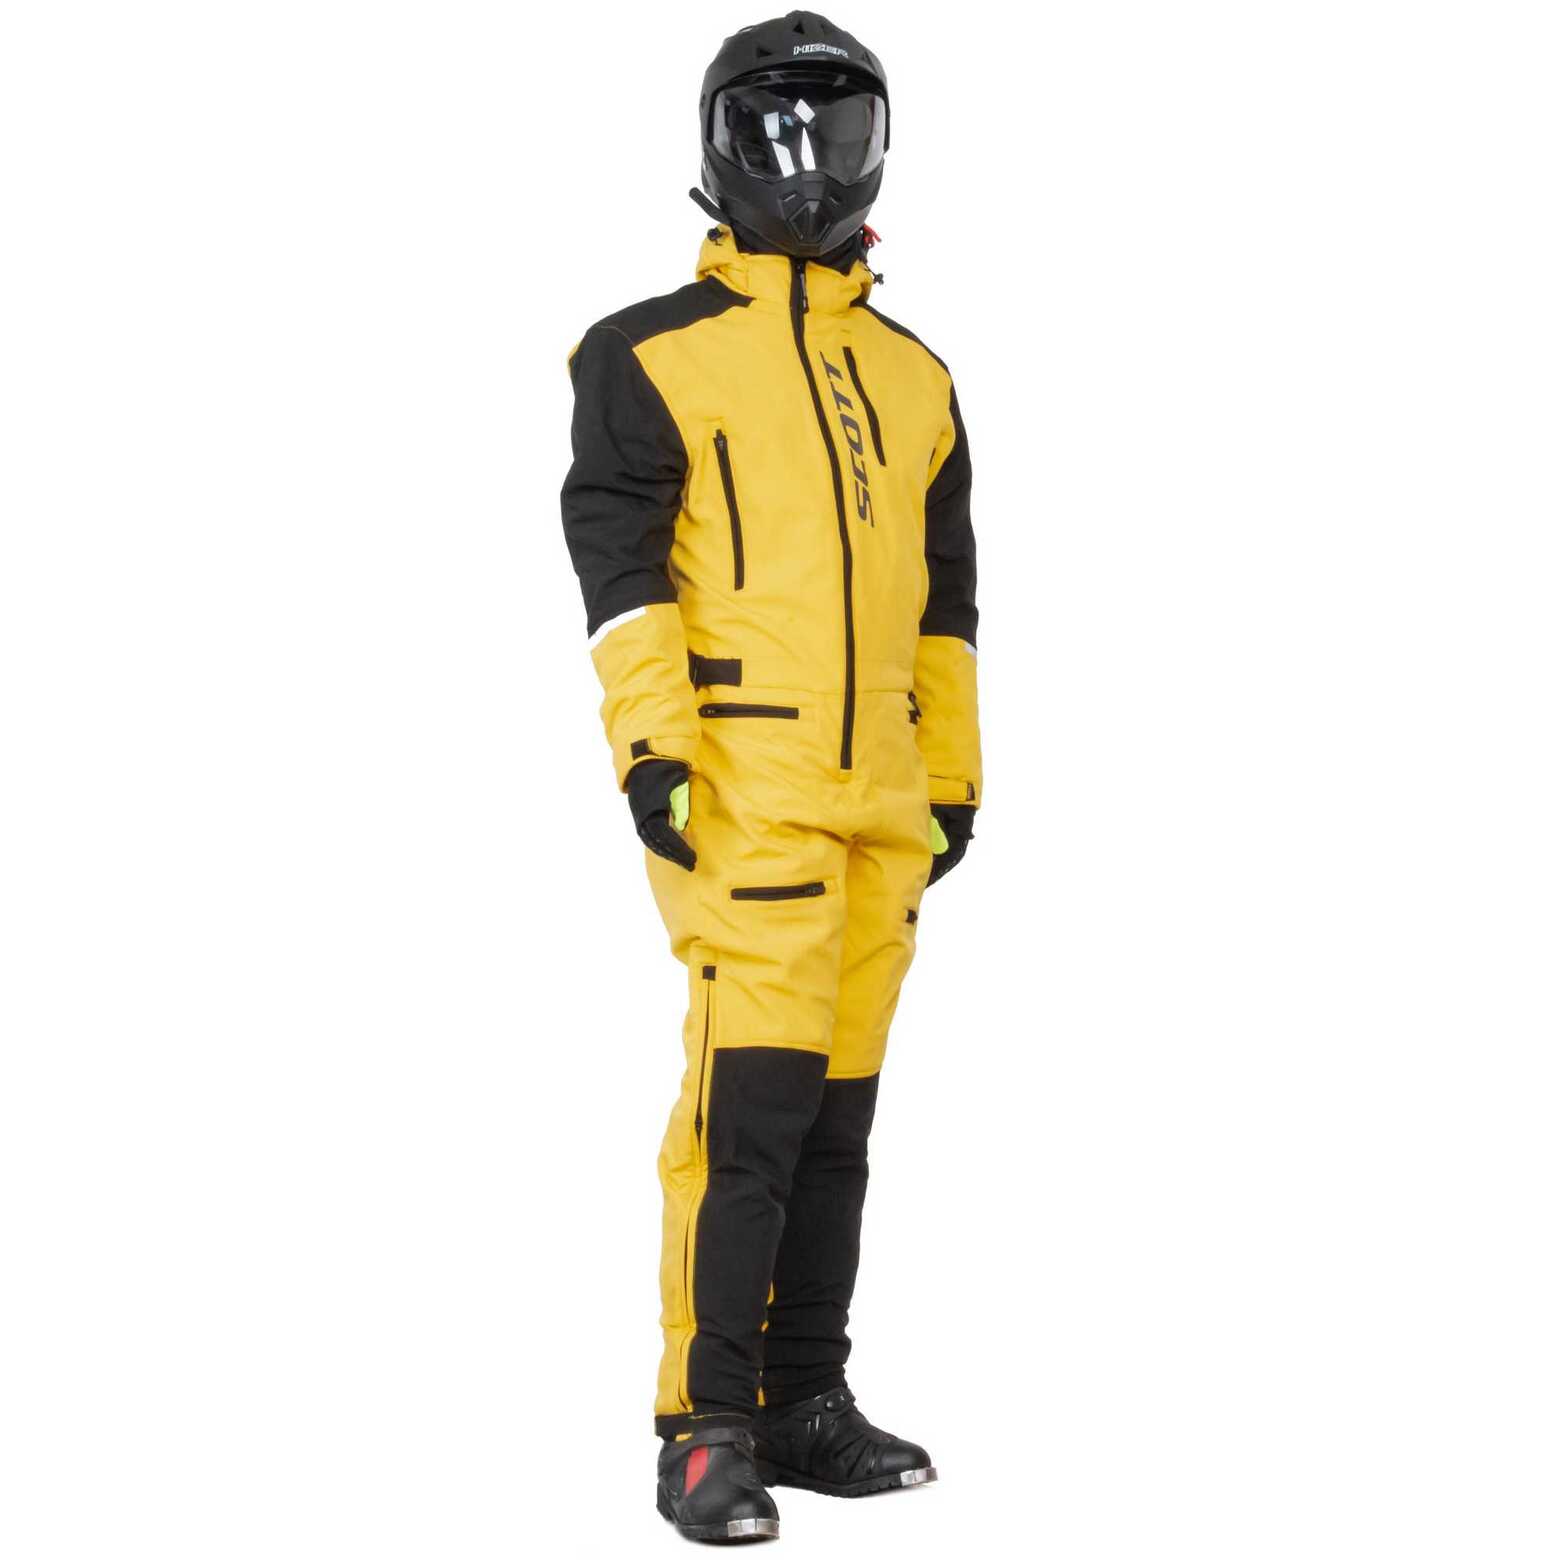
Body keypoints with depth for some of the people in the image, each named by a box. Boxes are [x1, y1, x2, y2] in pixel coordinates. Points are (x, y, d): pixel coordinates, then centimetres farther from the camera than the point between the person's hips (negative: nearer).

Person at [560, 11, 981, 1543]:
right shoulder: (654, 356, 0)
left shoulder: (914, 380, 18)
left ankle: (805, 1404, 18)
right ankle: (707, 1428, -7)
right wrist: (649, 744, -17)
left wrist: (957, 770, 18)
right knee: (750, 1096, -13)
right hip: (739, 789, -6)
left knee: (837, 1109, 10)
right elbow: (616, 559, -7)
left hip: (879, 800, 6)